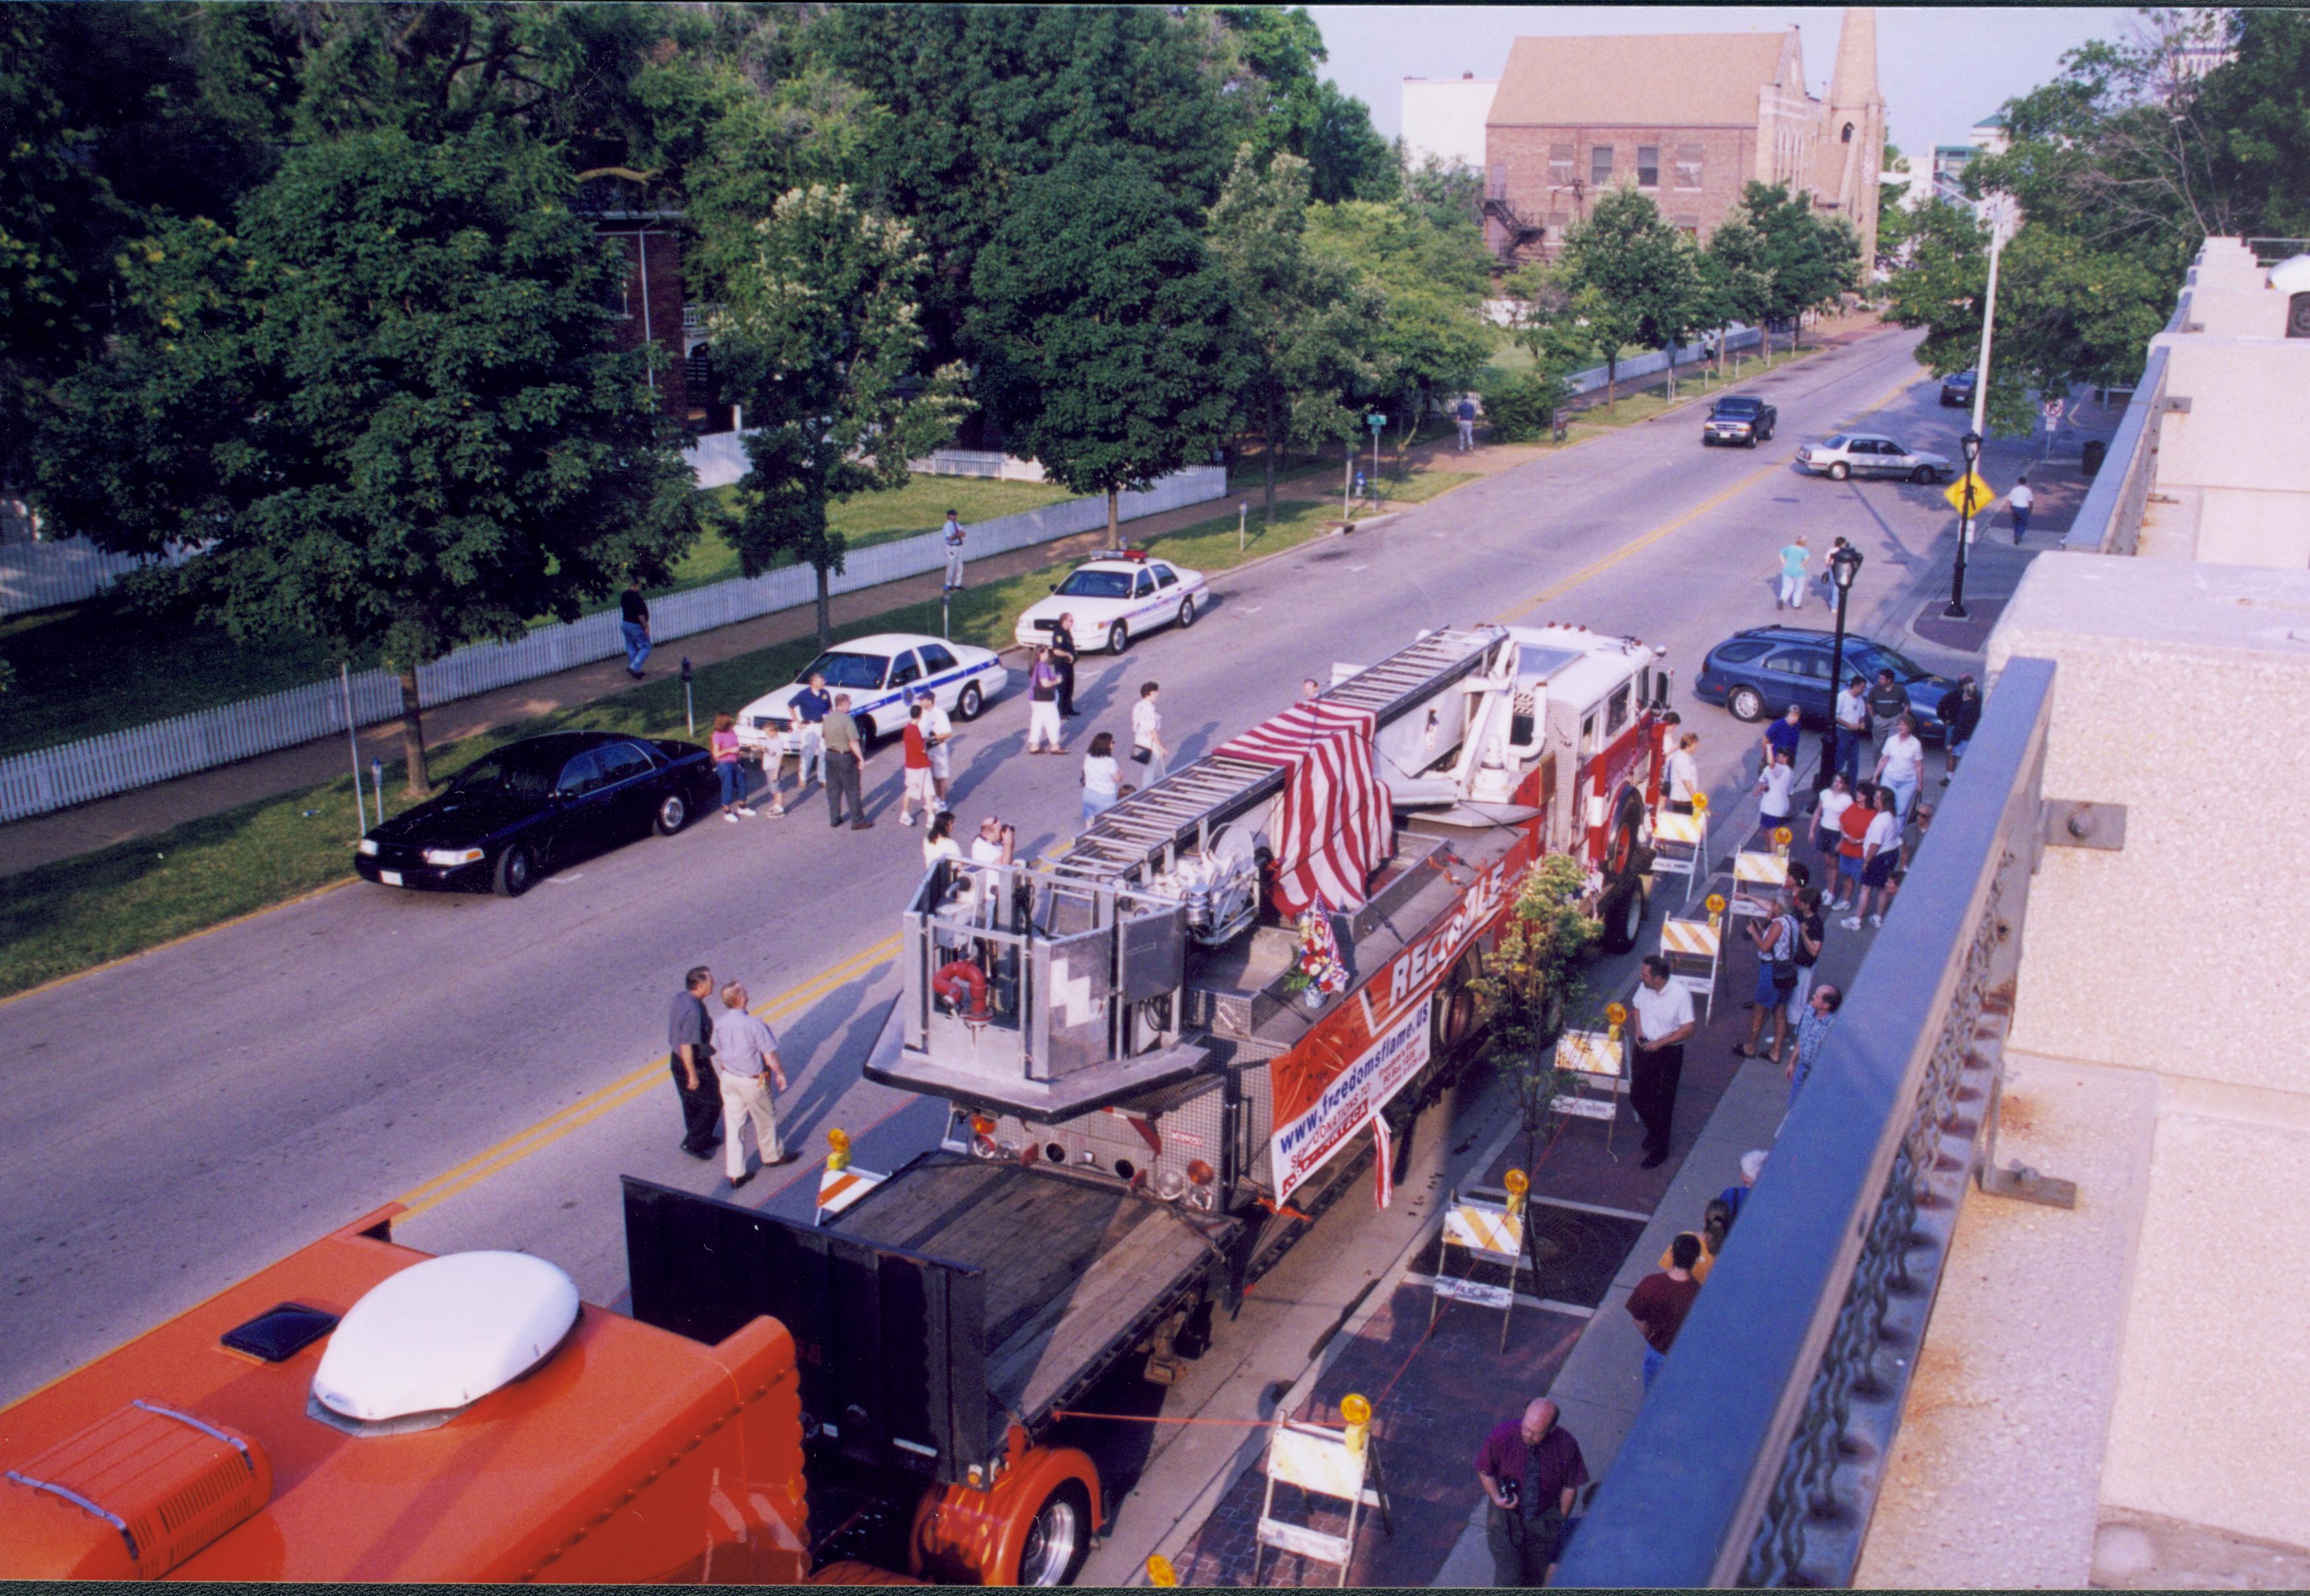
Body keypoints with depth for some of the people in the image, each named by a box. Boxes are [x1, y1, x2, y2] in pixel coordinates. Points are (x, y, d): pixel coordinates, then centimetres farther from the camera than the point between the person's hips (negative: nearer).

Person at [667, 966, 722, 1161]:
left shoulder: (680, 997, -3)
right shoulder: (693, 1011, -32)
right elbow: (687, 1046, -28)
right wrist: (693, 1075, -21)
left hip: (677, 1059, 9)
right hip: (693, 1063, -9)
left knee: (692, 1103, 24)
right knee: (713, 1102, 7)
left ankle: (701, 1138, 41)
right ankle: (693, 1143, 13)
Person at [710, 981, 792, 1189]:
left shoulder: (718, 1022, -11)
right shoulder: (753, 1024, -27)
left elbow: (718, 1052, 4)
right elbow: (770, 1055, -19)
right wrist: (780, 1073, -2)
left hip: (728, 1078, 5)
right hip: (752, 1081, -5)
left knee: (733, 1125, 14)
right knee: (765, 1119, 20)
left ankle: (735, 1174, 20)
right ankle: (772, 1156, 43)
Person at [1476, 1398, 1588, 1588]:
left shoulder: (1566, 1446, -26)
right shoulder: (1502, 1435, -29)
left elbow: (1570, 1486, -9)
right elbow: (1484, 1470, -9)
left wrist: (1561, 1520, -1)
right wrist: (1496, 1498, -22)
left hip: (1545, 1520, 2)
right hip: (1506, 1516, -2)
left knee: (1538, 1571, 23)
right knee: (1508, 1575, 4)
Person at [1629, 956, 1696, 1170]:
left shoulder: (1680, 996, -24)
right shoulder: (1644, 988, -9)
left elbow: (1688, 1030, -19)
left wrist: (1659, 1043, -21)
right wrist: (1639, 1030, -3)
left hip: (1668, 1053, -5)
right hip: (1644, 1047, 6)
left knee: (1662, 1104, 5)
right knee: (1637, 1097, 16)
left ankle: (1659, 1150, 22)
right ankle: (1653, 1130, 44)